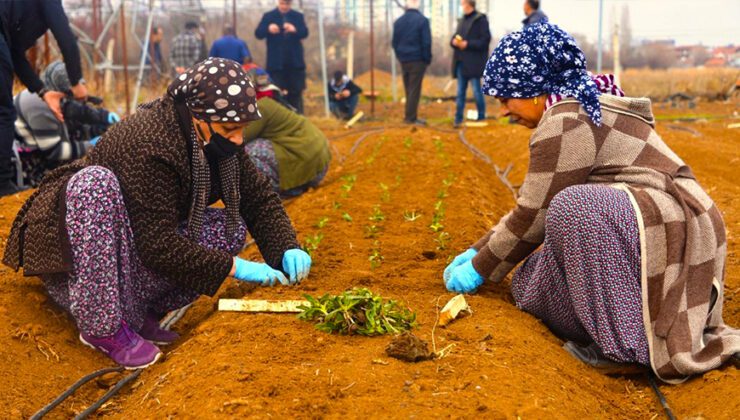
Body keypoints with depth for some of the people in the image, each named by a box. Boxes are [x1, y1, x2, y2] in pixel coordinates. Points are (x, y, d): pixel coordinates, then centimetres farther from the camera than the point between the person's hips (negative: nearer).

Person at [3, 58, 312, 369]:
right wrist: (232, 267, -30)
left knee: (230, 227, -11)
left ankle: (137, 313, -7)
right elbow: (158, 246, -31)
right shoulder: (147, 146, -30)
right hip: (75, 260, -6)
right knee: (95, 181, -35)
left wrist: (288, 250, -17)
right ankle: (102, 326, -26)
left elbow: (260, 198, -1)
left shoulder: (219, 141, -7)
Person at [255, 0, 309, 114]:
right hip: (276, 62, -1)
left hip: (295, 62, 1)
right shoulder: (268, 16, 3)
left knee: (296, 92, 5)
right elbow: (258, 33, -6)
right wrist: (268, 29, -29)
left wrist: (295, 30, -29)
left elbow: (305, 33, -6)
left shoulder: (298, 16, 7)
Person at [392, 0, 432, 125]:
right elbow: (426, 42, -12)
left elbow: (395, 42, 10)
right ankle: (411, 117, -3)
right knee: (415, 89, -2)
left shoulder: (398, 21, 7)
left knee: (408, 89, 14)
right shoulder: (422, 20, -10)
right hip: (417, 59, -5)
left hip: (404, 60, 5)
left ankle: (410, 115, 18)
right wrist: (428, 59, -2)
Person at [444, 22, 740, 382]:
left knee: (571, 209, -35)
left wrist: (480, 268, 0)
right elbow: (533, 205, 20)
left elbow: (534, 215, -13)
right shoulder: (582, 107, 17)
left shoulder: (566, 122, -15)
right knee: (528, 287, 0)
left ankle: (626, 344, -24)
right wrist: (477, 251, 19)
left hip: (673, 229, -10)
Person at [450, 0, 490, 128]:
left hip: (473, 62, -7)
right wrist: (454, 41, -4)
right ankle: (458, 119, 12)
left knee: (477, 90, -2)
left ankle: (481, 118, 10)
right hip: (461, 61, 7)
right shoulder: (462, 20, 18)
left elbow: (485, 39, -12)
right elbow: (455, 37, 20)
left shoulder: (480, 19, -6)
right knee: (460, 92, 8)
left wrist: (468, 44, -18)